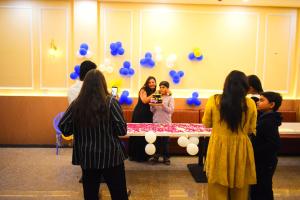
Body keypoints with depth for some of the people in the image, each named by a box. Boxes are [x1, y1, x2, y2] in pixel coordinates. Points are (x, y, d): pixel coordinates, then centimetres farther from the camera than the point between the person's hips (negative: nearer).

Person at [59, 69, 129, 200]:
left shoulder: (76, 104, -6)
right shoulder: (110, 102, -14)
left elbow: (63, 128, 3)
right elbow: (122, 131, -13)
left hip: (87, 157, 3)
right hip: (111, 156, -2)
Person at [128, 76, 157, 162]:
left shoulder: (154, 93, 13)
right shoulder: (143, 90, -6)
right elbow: (145, 101, -20)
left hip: (148, 116, 6)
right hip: (139, 115, -6)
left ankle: (144, 155, 20)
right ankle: (135, 155, 12)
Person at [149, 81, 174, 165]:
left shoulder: (170, 98, 3)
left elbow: (171, 110, -10)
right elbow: (152, 110, 7)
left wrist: (163, 105, -22)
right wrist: (152, 106, -13)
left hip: (166, 122, -2)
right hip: (156, 121, 2)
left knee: (165, 141, 3)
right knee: (157, 140, 4)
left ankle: (166, 157, 16)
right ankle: (156, 156, 16)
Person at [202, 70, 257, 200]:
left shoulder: (214, 100, -11)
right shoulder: (250, 103, -8)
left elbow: (206, 124, 2)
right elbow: (251, 129, 3)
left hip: (218, 147, -1)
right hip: (241, 149, 2)